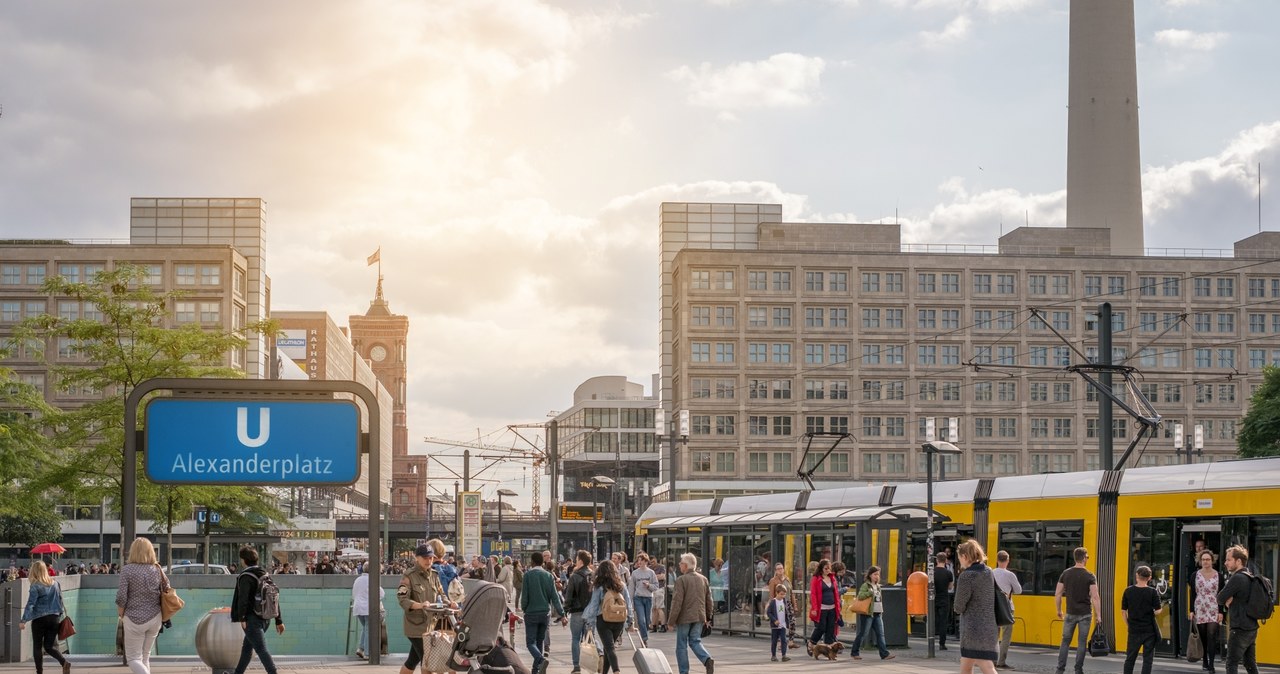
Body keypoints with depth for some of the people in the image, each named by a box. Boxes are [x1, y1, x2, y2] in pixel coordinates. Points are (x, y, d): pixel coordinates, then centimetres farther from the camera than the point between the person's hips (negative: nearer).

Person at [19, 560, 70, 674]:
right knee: (50, 646, 8)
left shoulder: (35, 586, -11)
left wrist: (24, 621, -15)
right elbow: (60, 600, 11)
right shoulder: (55, 584, 5)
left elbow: (30, 604, -15)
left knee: (37, 647, 9)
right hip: (54, 618, 5)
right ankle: (64, 662, -16)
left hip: (39, 619, -5)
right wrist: (60, 612, 22)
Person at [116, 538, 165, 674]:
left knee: (133, 659, 2)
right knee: (145, 656, 17)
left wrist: (121, 614, 4)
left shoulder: (128, 570, -10)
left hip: (135, 618, -5)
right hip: (155, 617, 5)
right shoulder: (157, 570, 1)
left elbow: (121, 598, -12)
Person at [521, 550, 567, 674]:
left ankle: (541, 660, -29)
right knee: (540, 641, 15)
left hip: (531, 613, -4)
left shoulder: (528, 575, -8)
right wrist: (561, 614, 0)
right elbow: (554, 596, -1)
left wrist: (523, 608, 9)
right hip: (545, 613, 4)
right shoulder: (548, 575, 2)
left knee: (531, 642, -2)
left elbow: (525, 595, -9)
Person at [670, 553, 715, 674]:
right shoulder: (703, 579, 7)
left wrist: (671, 621, -10)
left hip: (684, 618, -5)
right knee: (695, 641, 13)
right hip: (699, 617, 6)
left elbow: (677, 602, -16)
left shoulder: (681, 580, -13)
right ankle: (708, 660, -13)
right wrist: (708, 617, 22)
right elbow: (709, 600, 13)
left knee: (681, 645, 6)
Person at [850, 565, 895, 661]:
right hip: (868, 613, -7)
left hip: (878, 614, 7)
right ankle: (855, 653, 10)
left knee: (880, 634, -1)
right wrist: (870, 592, -28)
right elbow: (860, 595, -21)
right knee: (863, 634, -1)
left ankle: (884, 654, -5)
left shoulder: (878, 586, 16)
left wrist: (881, 611, 20)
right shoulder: (866, 585, -7)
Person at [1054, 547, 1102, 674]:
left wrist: (1059, 610, 15)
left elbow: (1057, 594, 3)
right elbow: (1095, 597, -13)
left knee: (1066, 641, 9)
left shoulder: (1065, 574, 1)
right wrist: (1098, 616, -7)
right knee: (1082, 642, 5)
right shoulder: (1089, 576, -8)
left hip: (1070, 613, 2)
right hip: (1085, 614, -2)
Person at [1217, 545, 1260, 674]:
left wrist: (1227, 600, 4)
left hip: (1240, 629, -9)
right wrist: (1230, 601, -1)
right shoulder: (1251, 578, 13)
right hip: (1252, 628, 9)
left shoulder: (1237, 578, -16)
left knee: (1232, 664, -6)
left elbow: (1220, 599, -15)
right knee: (1250, 663, 14)